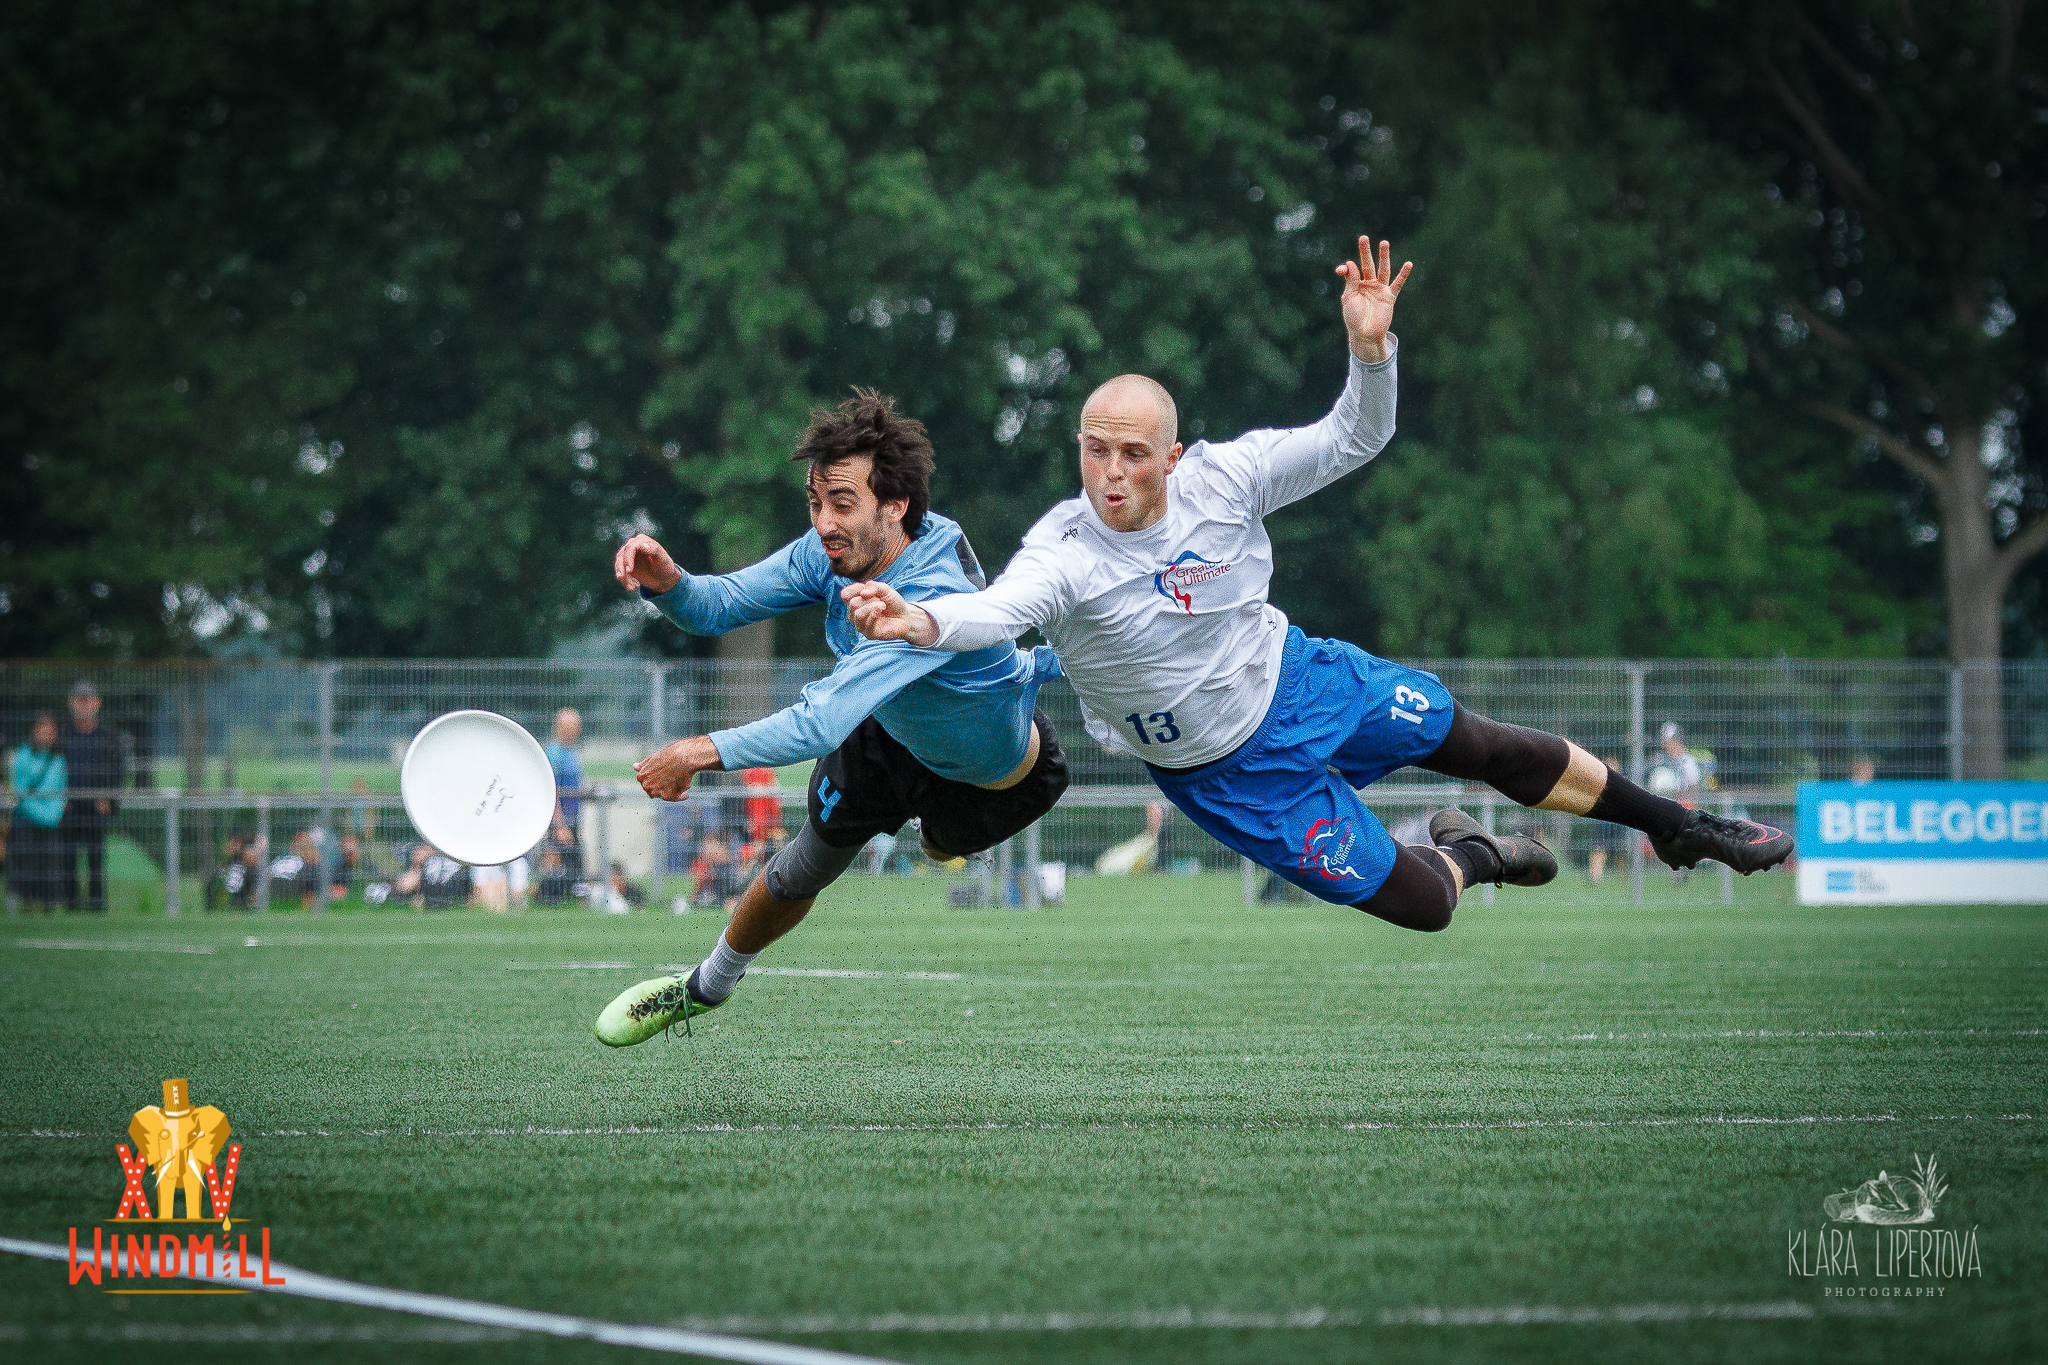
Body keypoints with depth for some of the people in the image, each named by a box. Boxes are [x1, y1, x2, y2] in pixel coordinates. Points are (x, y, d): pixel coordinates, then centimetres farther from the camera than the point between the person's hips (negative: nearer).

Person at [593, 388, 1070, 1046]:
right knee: (800, 871, 10)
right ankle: (705, 987, 34)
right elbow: (720, 605, -19)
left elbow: (824, 723, -54)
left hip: (1001, 785, -5)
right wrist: (667, 583, -42)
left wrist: (701, 752, -55)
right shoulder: (837, 550, -26)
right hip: (896, 739, 5)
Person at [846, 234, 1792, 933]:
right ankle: (1468, 856, 41)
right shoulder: (1063, 554, -31)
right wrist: (921, 623, -75)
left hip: (1300, 681, 3)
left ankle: (1677, 828, 39)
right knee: (1419, 904, 1)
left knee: (1482, 746, 14)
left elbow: (1352, 440, -12)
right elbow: (997, 610, -52)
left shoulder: (1222, 478, -20)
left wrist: (1371, 348, -32)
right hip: (1226, 771, -3)